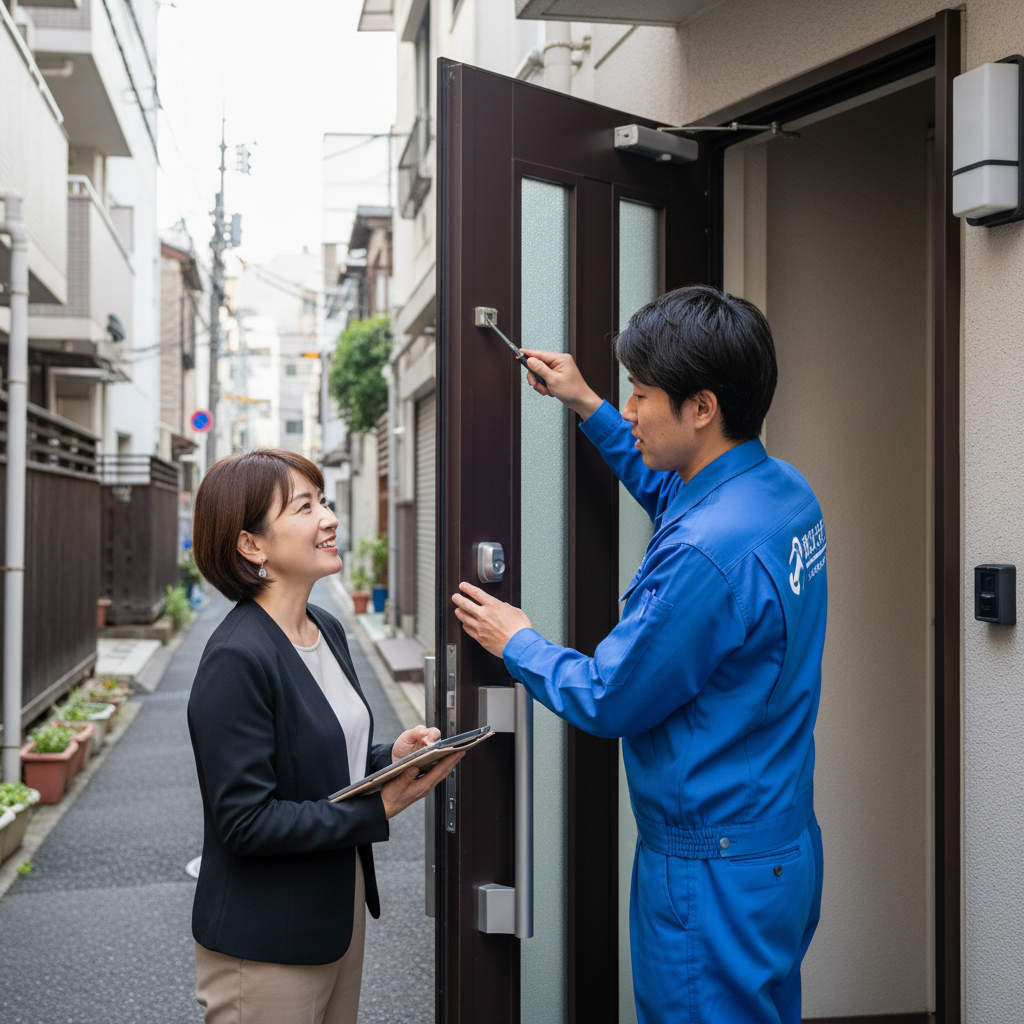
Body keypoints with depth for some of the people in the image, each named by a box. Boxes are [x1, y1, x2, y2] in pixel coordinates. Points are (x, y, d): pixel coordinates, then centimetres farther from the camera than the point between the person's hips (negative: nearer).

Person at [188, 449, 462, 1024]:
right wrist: (380, 808, -23)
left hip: (337, 916, 8)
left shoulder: (328, 631, 5)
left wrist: (390, 758, -3)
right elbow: (245, 821, -24)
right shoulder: (236, 659, -22)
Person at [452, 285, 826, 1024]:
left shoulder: (705, 553, -29)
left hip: (714, 872, -9)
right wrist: (588, 409, 24)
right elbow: (671, 492, 24)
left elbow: (609, 701, -18)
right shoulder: (784, 489, 0)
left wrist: (518, 644, 0)